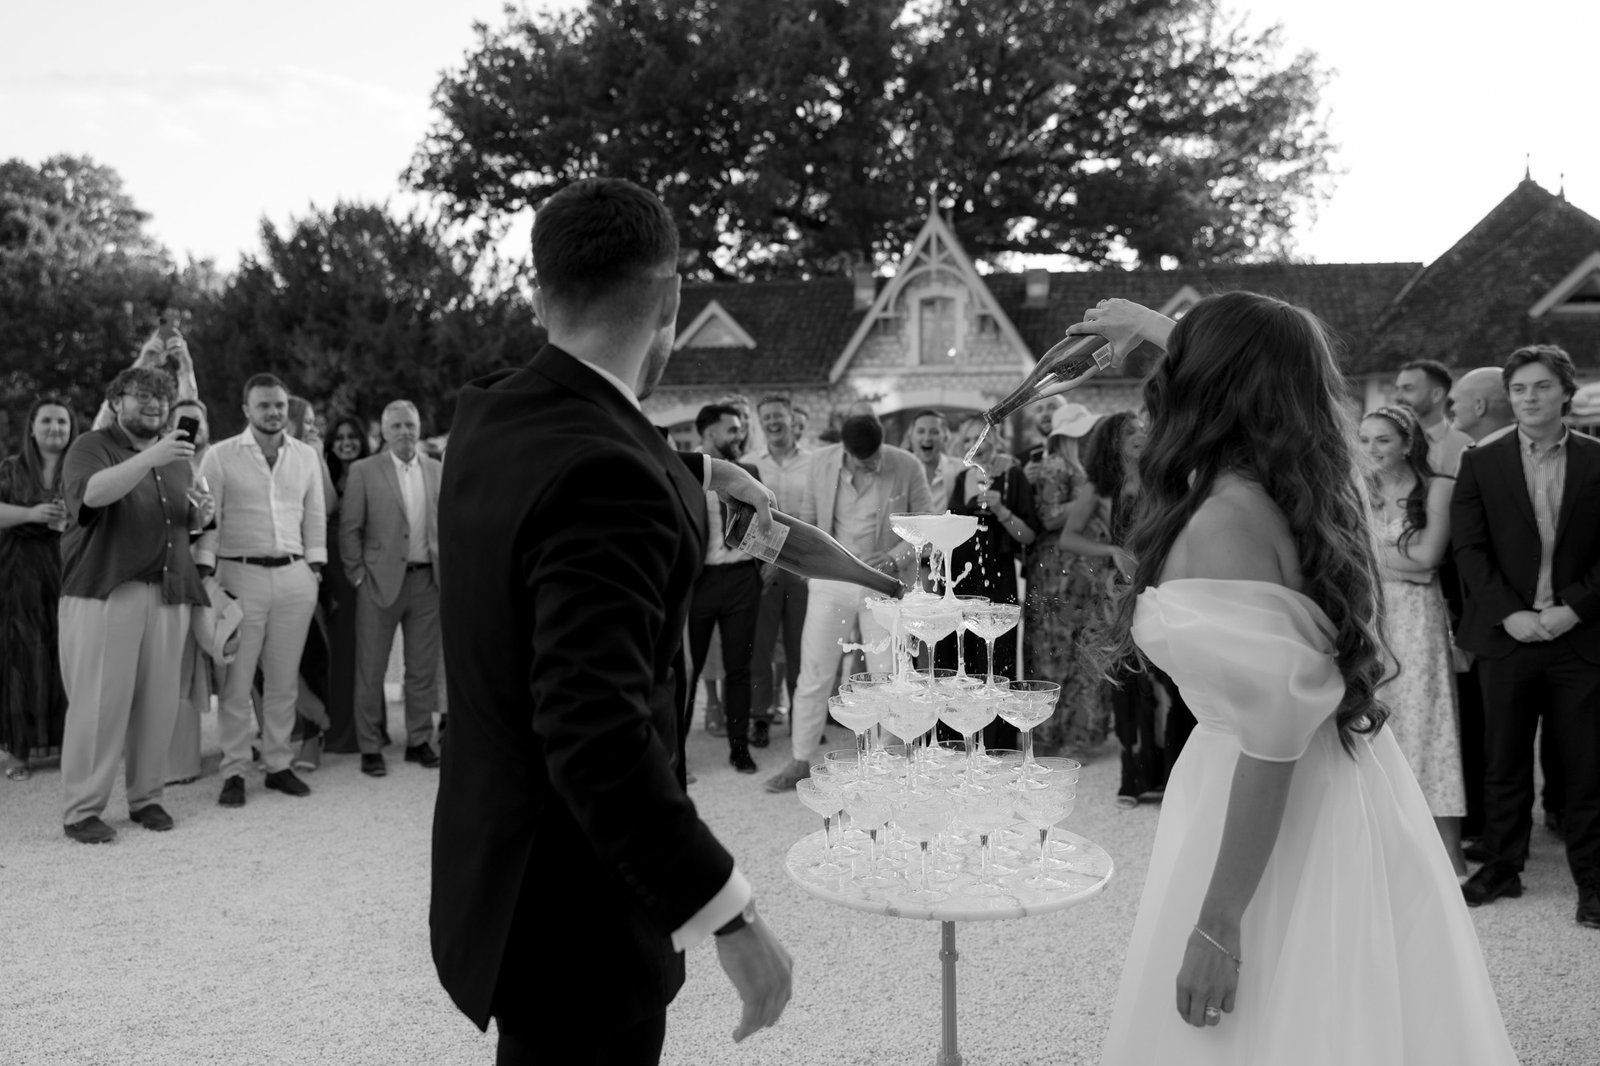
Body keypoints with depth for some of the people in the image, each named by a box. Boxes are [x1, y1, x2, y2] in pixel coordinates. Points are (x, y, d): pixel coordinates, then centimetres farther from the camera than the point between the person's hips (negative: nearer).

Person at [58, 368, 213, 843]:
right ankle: (82, 808, 2)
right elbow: (93, 492, -22)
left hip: (168, 594, 6)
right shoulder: (91, 447, -1)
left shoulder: (175, 456, 19)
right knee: (99, 702, -6)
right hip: (103, 593, -5)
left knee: (159, 701, 5)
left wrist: (201, 514, 4)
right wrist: (149, 458, -33)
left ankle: (146, 797, 15)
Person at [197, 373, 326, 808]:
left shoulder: (307, 455, 11)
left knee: (284, 679, 7)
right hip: (240, 574, -3)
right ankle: (234, 771, 7)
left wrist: (315, 570, 8)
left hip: (294, 576, 3)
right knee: (236, 681, -1)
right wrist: (205, 573, -9)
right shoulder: (221, 456, 1)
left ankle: (278, 765, 17)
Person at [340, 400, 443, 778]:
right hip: (382, 580, -3)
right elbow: (349, 528, -2)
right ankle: (370, 747, 11)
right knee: (371, 668, 2)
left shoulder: (437, 471, 8)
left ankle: (419, 740, 21)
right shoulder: (363, 471, -1)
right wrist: (357, 575, -5)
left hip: (427, 580, 3)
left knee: (424, 667, 9)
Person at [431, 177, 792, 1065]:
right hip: (575, 911, -9)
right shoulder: (600, 476, -28)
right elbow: (599, 735, -34)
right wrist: (731, 914, -29)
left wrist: (697, 473, 34)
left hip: (503, 867, 9)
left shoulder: (486, 416, 0)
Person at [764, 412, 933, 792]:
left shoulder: (907, 467, -9)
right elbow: (807, 516, 8)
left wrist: (895, 558, -18)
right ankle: (801, 761, 16)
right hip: (831, 579, 2)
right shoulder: (821, 461, -4)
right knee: (814, 675, 4)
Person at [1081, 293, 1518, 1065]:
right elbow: (1261, 375, 26)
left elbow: (1272, 734, -26)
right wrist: (1151, 326, 38)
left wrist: (1218, 923, -23)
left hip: (1276, 822, -8)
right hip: (1327, 792, 8)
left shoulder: (1228, 521, -23)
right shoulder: (1299, 478, 1)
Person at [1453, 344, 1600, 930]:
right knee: (1504, 762, 9)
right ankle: (1502, 866, 21)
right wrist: (1509, 614, -11)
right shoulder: (1481, 462, 4)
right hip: (1506, 634, 1)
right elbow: (1470, 548, -1)